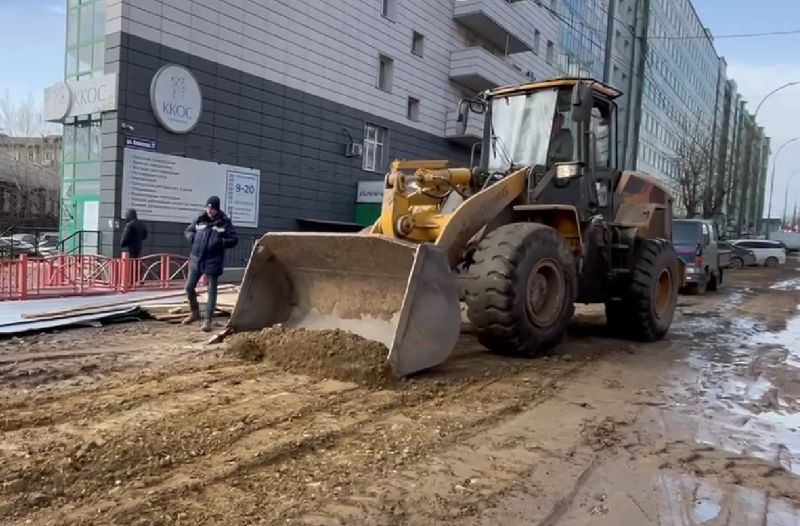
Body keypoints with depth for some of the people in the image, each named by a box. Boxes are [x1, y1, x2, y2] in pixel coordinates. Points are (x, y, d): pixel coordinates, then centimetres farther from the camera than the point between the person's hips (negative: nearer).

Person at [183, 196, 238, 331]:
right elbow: (188, 231, 19)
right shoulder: (200, 220, 5)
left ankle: (207, 320, 4)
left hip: (213, 261, -4)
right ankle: (195, 312, 31)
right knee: (189, 287, 10)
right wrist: (193, 237, -3)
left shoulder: (224, 223, -5)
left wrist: (221, 242, -21)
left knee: (211, 290, -2)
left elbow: (234, 239, -6)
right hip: (196, 259, 5)